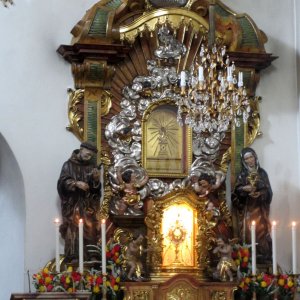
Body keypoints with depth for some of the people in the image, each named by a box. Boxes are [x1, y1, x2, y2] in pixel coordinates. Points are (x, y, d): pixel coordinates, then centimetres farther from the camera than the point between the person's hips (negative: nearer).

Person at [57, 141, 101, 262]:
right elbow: (63, 181, -9)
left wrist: (96, 179, -12)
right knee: (73, 229, -8)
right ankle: (73, 256, -7)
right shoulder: (69, 165, 0)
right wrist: (76, 183, -24)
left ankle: (88, 256, 0)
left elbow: (96, 188, 10)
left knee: (89, 229, -3)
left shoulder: (92, 166, 10)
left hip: (88, 205, 3)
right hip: (72, 204, -3)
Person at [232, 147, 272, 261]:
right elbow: (237, 191, 2)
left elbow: (268, 190, 4)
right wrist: (244, 189, -18)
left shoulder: (262, 173, 9)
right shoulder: (242, 175, 9)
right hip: (247, 209, 0)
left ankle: (263, 255, -4)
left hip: (260, 208, 0)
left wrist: (260, 194, -15)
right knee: (248, 232, -7)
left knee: (261, 230, -7)